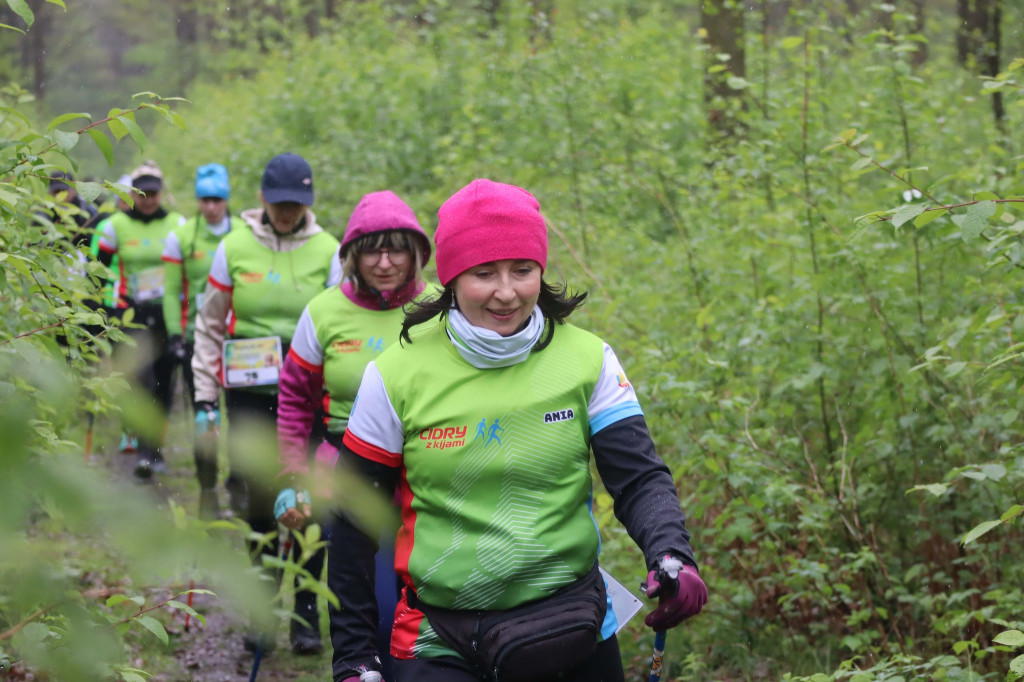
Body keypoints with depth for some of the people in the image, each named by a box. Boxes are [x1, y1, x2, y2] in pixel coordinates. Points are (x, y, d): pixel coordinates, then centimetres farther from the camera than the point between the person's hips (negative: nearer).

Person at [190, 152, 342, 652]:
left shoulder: (327, 251, 1)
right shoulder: (234, 248, 1)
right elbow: (210, 326, 8)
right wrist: (205, 397, 5)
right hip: (249, 391, 0)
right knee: (258, 496, -2)